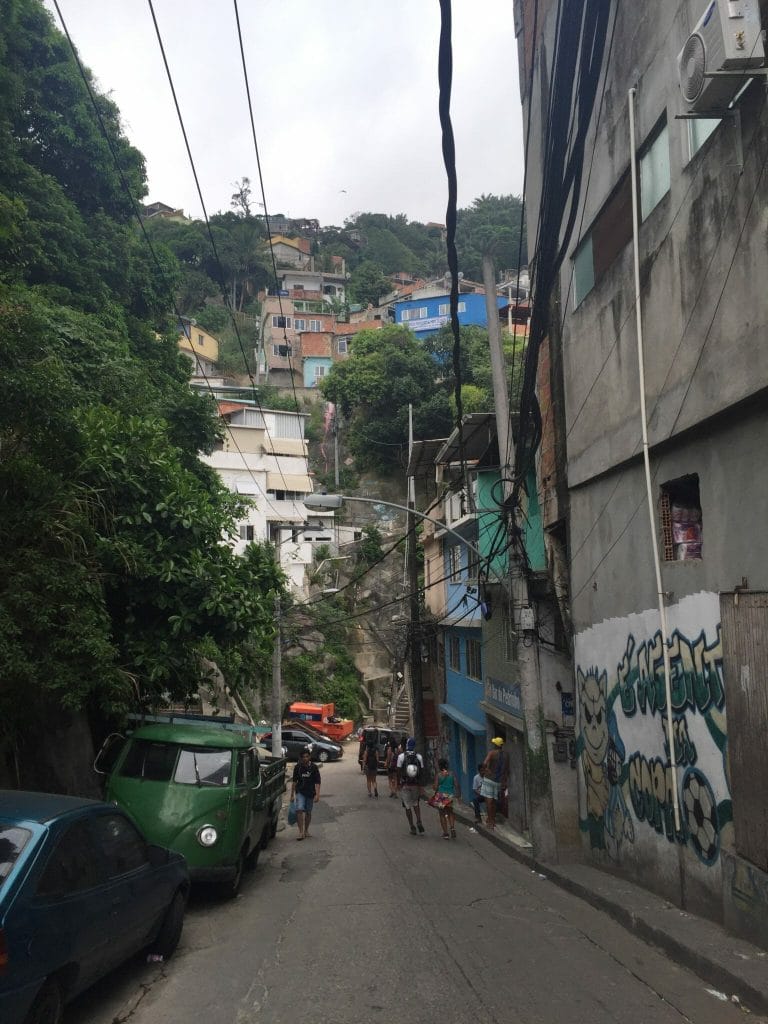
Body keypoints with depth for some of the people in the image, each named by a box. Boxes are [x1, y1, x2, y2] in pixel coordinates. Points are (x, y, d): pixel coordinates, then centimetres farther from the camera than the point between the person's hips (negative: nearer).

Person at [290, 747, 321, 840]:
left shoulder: (314, 767, -7)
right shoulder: (298, 767, -2)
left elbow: (317, 782, -7)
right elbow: (294, 781, 7)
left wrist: (317, 794, -16)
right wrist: (292, 794, 7)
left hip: (310, 793, 0)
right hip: (300, 792, 0)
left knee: (308, 812, 10)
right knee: (299, 810, -16)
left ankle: (306, 830, 29)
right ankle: (301, 832, -12)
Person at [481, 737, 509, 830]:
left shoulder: (492, 753, -9)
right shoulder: (505, 756, 8)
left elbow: (484, 763, -24)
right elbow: (507, 771, 13)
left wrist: (485, 770, -5)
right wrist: (504, 782, 20)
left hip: (489, 779, -6)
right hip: (499, 781, 6)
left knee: (489, 800, -5)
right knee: (494, 801, 15)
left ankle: (490, 821, -8)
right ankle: (493, 820, 20)